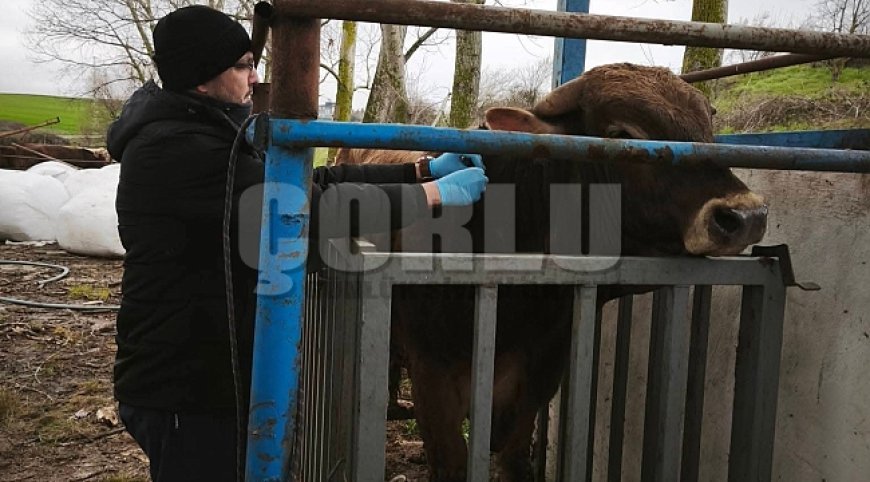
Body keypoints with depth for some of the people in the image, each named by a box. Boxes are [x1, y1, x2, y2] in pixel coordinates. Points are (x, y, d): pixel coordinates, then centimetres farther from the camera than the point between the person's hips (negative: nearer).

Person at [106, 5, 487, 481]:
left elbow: (311, 181, 8)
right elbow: (309, 205, -27)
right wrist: (436, 193, -20)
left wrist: (422, 170, 1)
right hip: (183, 387, -10)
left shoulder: (198, 135, 12)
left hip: (201, 373, 10)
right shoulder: (174, 148, -22)